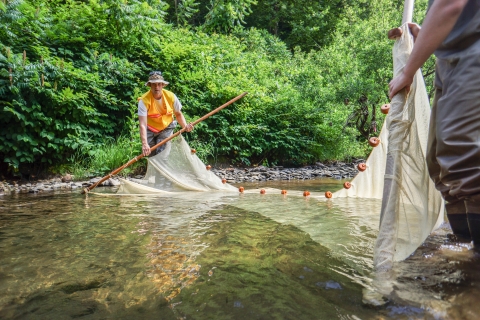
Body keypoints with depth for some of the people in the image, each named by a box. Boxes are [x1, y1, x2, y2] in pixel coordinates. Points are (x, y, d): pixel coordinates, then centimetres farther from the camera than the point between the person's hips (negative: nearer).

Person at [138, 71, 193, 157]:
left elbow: (178, 114, -3)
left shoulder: (171, 96, -18)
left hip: (166, 128, 1)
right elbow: (143, 125, -32)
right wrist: (144, 144, -42)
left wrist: (185, 126, -22)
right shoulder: (144, 100, -26)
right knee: (150, 154, 5)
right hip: (150, 129, 0)